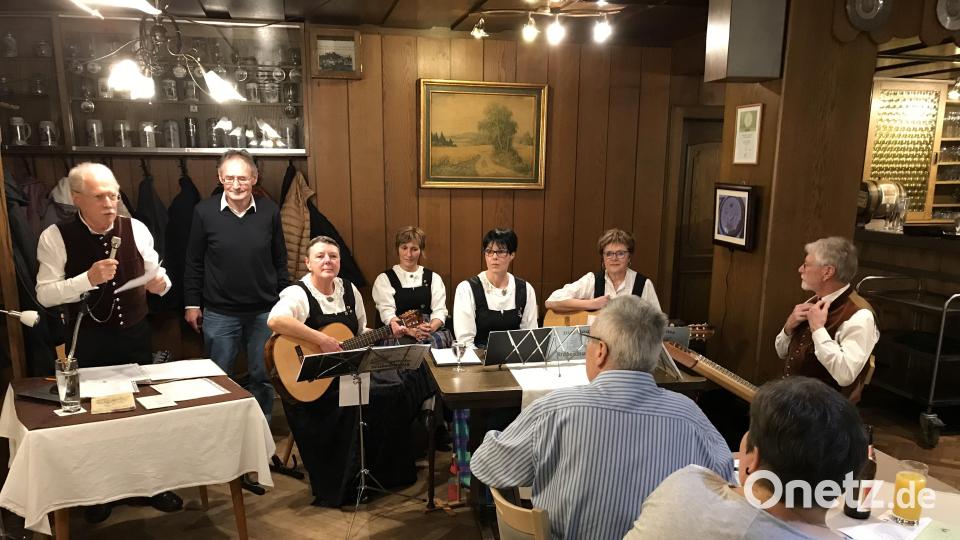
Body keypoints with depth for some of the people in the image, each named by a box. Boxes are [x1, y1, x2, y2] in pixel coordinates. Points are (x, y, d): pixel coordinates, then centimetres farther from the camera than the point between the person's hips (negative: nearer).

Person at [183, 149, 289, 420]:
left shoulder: (269, 210, -4)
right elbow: (194, 262, 1)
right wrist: (192, 304, 1)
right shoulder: (205, 211, -6)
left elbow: (280, 260, 4)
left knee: (263, 377, 13)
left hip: (264, 311, 1)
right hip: (219, 313, -1)